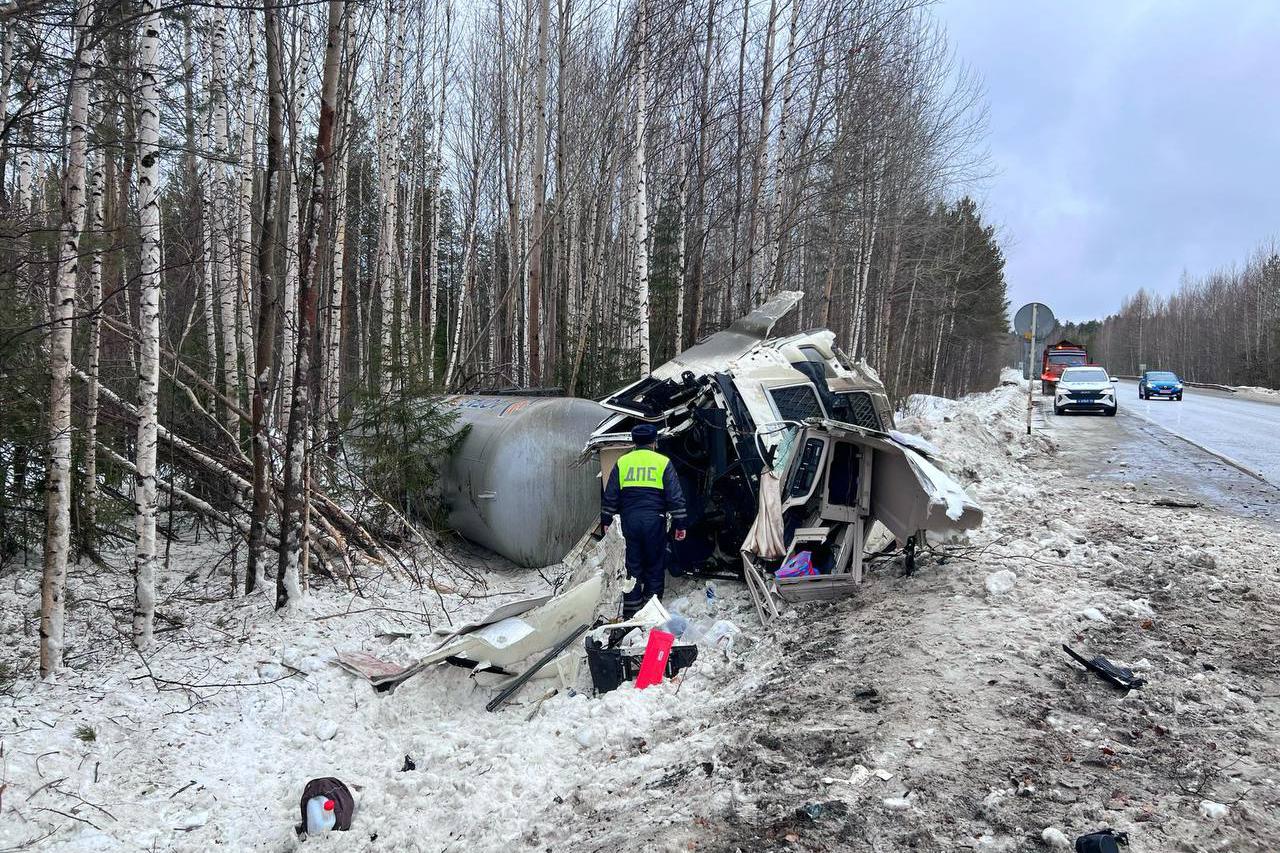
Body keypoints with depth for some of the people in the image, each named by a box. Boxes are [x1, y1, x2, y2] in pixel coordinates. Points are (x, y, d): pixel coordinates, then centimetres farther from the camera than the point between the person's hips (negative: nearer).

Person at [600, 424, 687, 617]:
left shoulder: (622, 462, 7)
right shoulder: (663, 463, 1)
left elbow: (610, 496, 8)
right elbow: (676, 497, -1)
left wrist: (606, 520, 15)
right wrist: (679, 524, 3)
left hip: (629, 521, 2)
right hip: (654, 521, -2)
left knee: (632, 567, 7)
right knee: (655, 567, 8)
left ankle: (630, 614, 8)